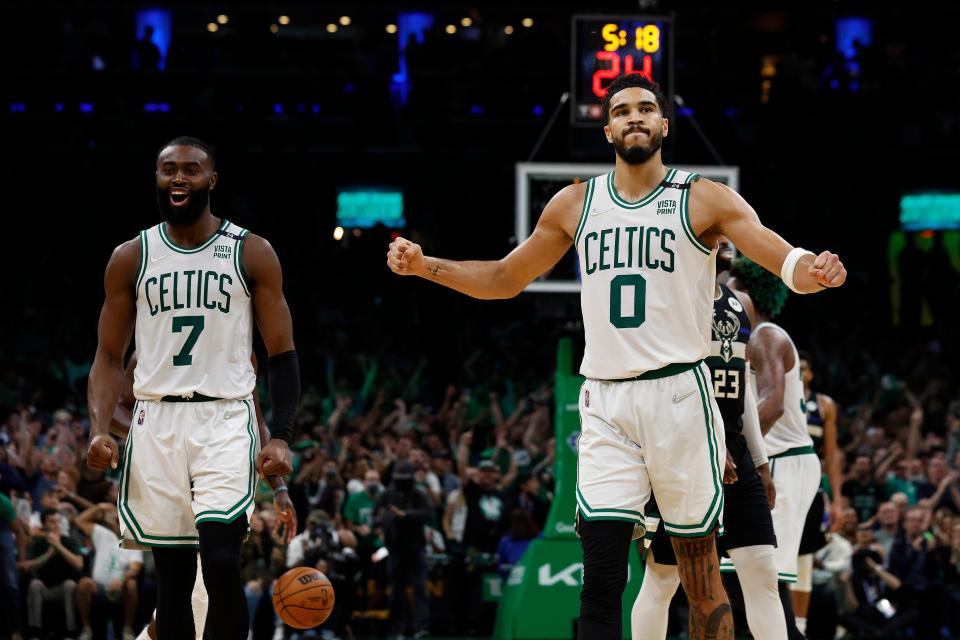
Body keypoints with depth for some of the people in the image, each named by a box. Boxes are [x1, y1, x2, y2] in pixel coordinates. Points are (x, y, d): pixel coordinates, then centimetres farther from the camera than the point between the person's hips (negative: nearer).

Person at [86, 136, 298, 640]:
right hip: (155, 423, 2)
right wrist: (98, 429, -7)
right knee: (171, 579, 4)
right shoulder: (131, 258, 8)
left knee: (221, 564, -18)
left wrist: (281, 437, -10)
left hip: (225, 419, -2)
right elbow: (109, 356, 10)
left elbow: (281, 353, 3)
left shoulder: (251, 254, 3)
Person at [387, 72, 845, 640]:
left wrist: (812, 271, -33)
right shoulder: (575, 205, 11)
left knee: (701, 574, 2)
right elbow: (504, 279, 21)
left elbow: (784, 259, -10)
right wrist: (426, 267, 8)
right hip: (606, 401, 3)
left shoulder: (704, 199, 0)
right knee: (601, 579, -7)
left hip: (678, 394, -3)